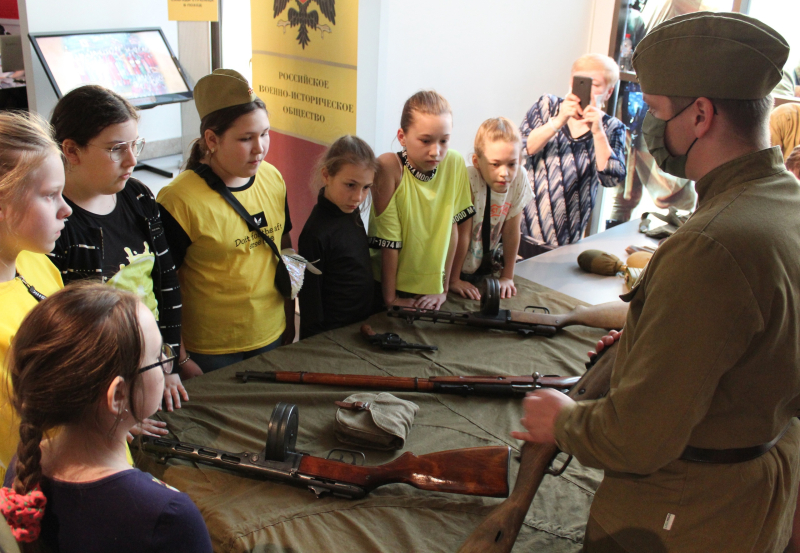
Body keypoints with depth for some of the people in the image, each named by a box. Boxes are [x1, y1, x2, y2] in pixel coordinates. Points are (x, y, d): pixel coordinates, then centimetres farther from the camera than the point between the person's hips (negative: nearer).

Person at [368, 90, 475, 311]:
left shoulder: (455, 164, -8)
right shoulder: (389, 167, -19)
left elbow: (451, 226, -2)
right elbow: (389, 239, -17)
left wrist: (443, 289, 0)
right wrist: (390, 298, -13)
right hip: (388, 285, -3)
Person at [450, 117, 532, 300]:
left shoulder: (519, 180, -14)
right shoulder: (468, 180, -28)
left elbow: (511, 231, -6)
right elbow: (461, 233, -22)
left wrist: (507, 277, -1)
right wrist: (454, 280, -13)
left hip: (486, 264, 5)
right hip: (452, 264, -5)